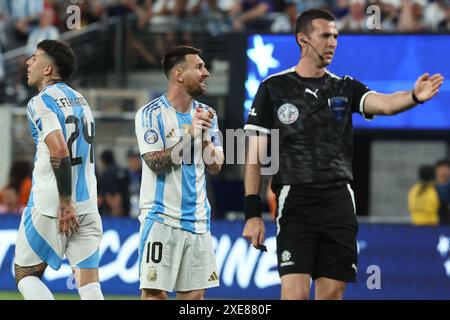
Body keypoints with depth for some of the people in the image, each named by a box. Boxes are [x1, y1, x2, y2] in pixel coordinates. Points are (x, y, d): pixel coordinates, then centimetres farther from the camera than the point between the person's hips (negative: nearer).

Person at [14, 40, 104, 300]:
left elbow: (60, 152, -21)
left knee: (25, 273, 7)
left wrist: (65, 203, -19)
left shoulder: (41, 103, -8)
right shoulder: (81, 101, 16)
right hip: (88, 206, 6)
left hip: (50, 207, -6)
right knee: (89, 283, 0)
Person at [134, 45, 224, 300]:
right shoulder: (151, 114, -6)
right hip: (162, 218, -5)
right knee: (155, 291, -9)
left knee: (195, 293, 4)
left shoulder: (206, 115, 11)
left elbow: (215, 166, 6)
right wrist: (189, 134, -19)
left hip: (197, 220, 5)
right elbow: (156, 164, -15)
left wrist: (205, 135, -10)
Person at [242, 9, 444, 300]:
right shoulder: (274, 89, 4)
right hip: (295, 201, -3)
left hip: (339, 202, 3)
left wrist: (415, 96, -32)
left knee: (332, 293, 3)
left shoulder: (345, 88, 12)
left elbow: (385, 104, -9)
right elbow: (255, 156, 3)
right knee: (295, 293, -14)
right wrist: (252, 213, -5)